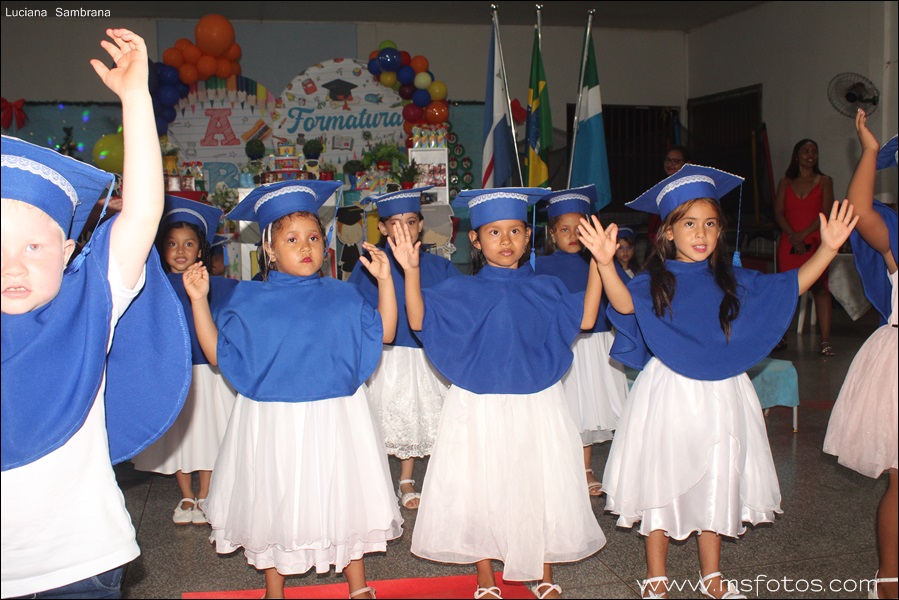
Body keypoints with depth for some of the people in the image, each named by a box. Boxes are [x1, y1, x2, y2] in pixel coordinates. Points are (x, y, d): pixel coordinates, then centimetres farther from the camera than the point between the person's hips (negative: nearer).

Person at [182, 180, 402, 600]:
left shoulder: (341, 296, 3)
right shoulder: (249, 300, -2)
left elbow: (384, 332, 4)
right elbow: (218, 353, -3)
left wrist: (385, 280, -3)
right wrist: (199, 300, -10)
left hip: (335, 420, 1)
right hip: (273, 422, -1)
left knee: (346, 501, 12)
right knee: (274, 504, 14)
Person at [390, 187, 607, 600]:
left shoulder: (544, 289, 7)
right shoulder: (462, 292, 0)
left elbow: (584, 319, -1)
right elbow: (419, 321, -9)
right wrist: (411, 271, -22)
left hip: (536, 408, 2)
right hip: (480, 408, -1)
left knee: (540, 488, 9)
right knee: (482, 492, 6)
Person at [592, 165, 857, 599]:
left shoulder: (731, 280, 6)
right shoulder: (654, 280, -6)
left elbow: (790, 287, 6)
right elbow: (625, 304, -26)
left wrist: (828, 249, -7)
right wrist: (606, 264, -44)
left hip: (719, 394, 4)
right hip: (667, 394, -3)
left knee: (717, 483, 13)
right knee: (661, 483, 5)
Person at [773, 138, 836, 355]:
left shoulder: (824, 181, 11)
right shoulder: (785, 183, 15)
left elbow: (826, 213, 0)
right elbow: (778, 213, 4)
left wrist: (803, 234, -12)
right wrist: (793, 237, -10)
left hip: (815, 241, -2)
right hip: (788, 242, 2)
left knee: (820, 287, -15)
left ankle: (825, 340, -19)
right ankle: (778, 336, 12)